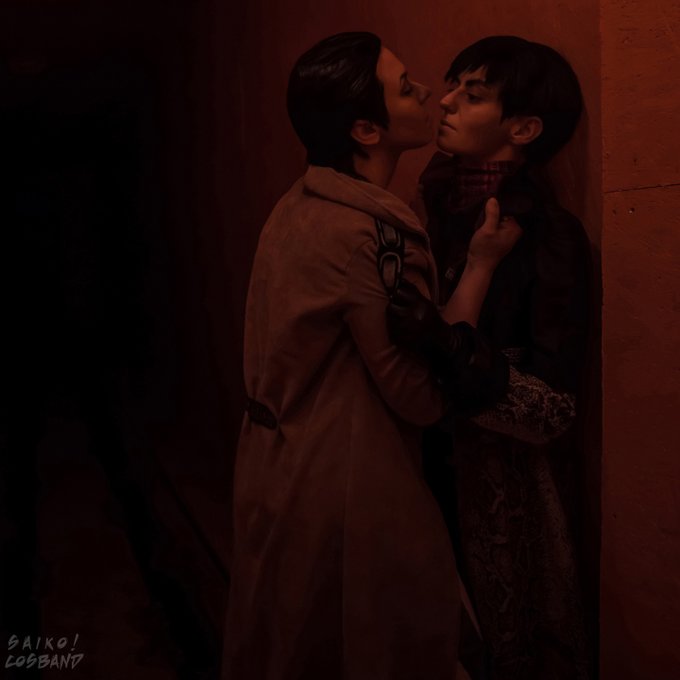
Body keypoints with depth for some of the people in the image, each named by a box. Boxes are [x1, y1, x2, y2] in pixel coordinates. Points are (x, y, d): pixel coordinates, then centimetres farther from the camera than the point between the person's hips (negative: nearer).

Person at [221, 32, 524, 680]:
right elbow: (426, 393, -22)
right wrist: (482, 263, -14)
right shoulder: (371, 231, -24)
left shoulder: (299, 205, 4)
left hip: (277, 473, 9)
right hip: (345, 492, -8)